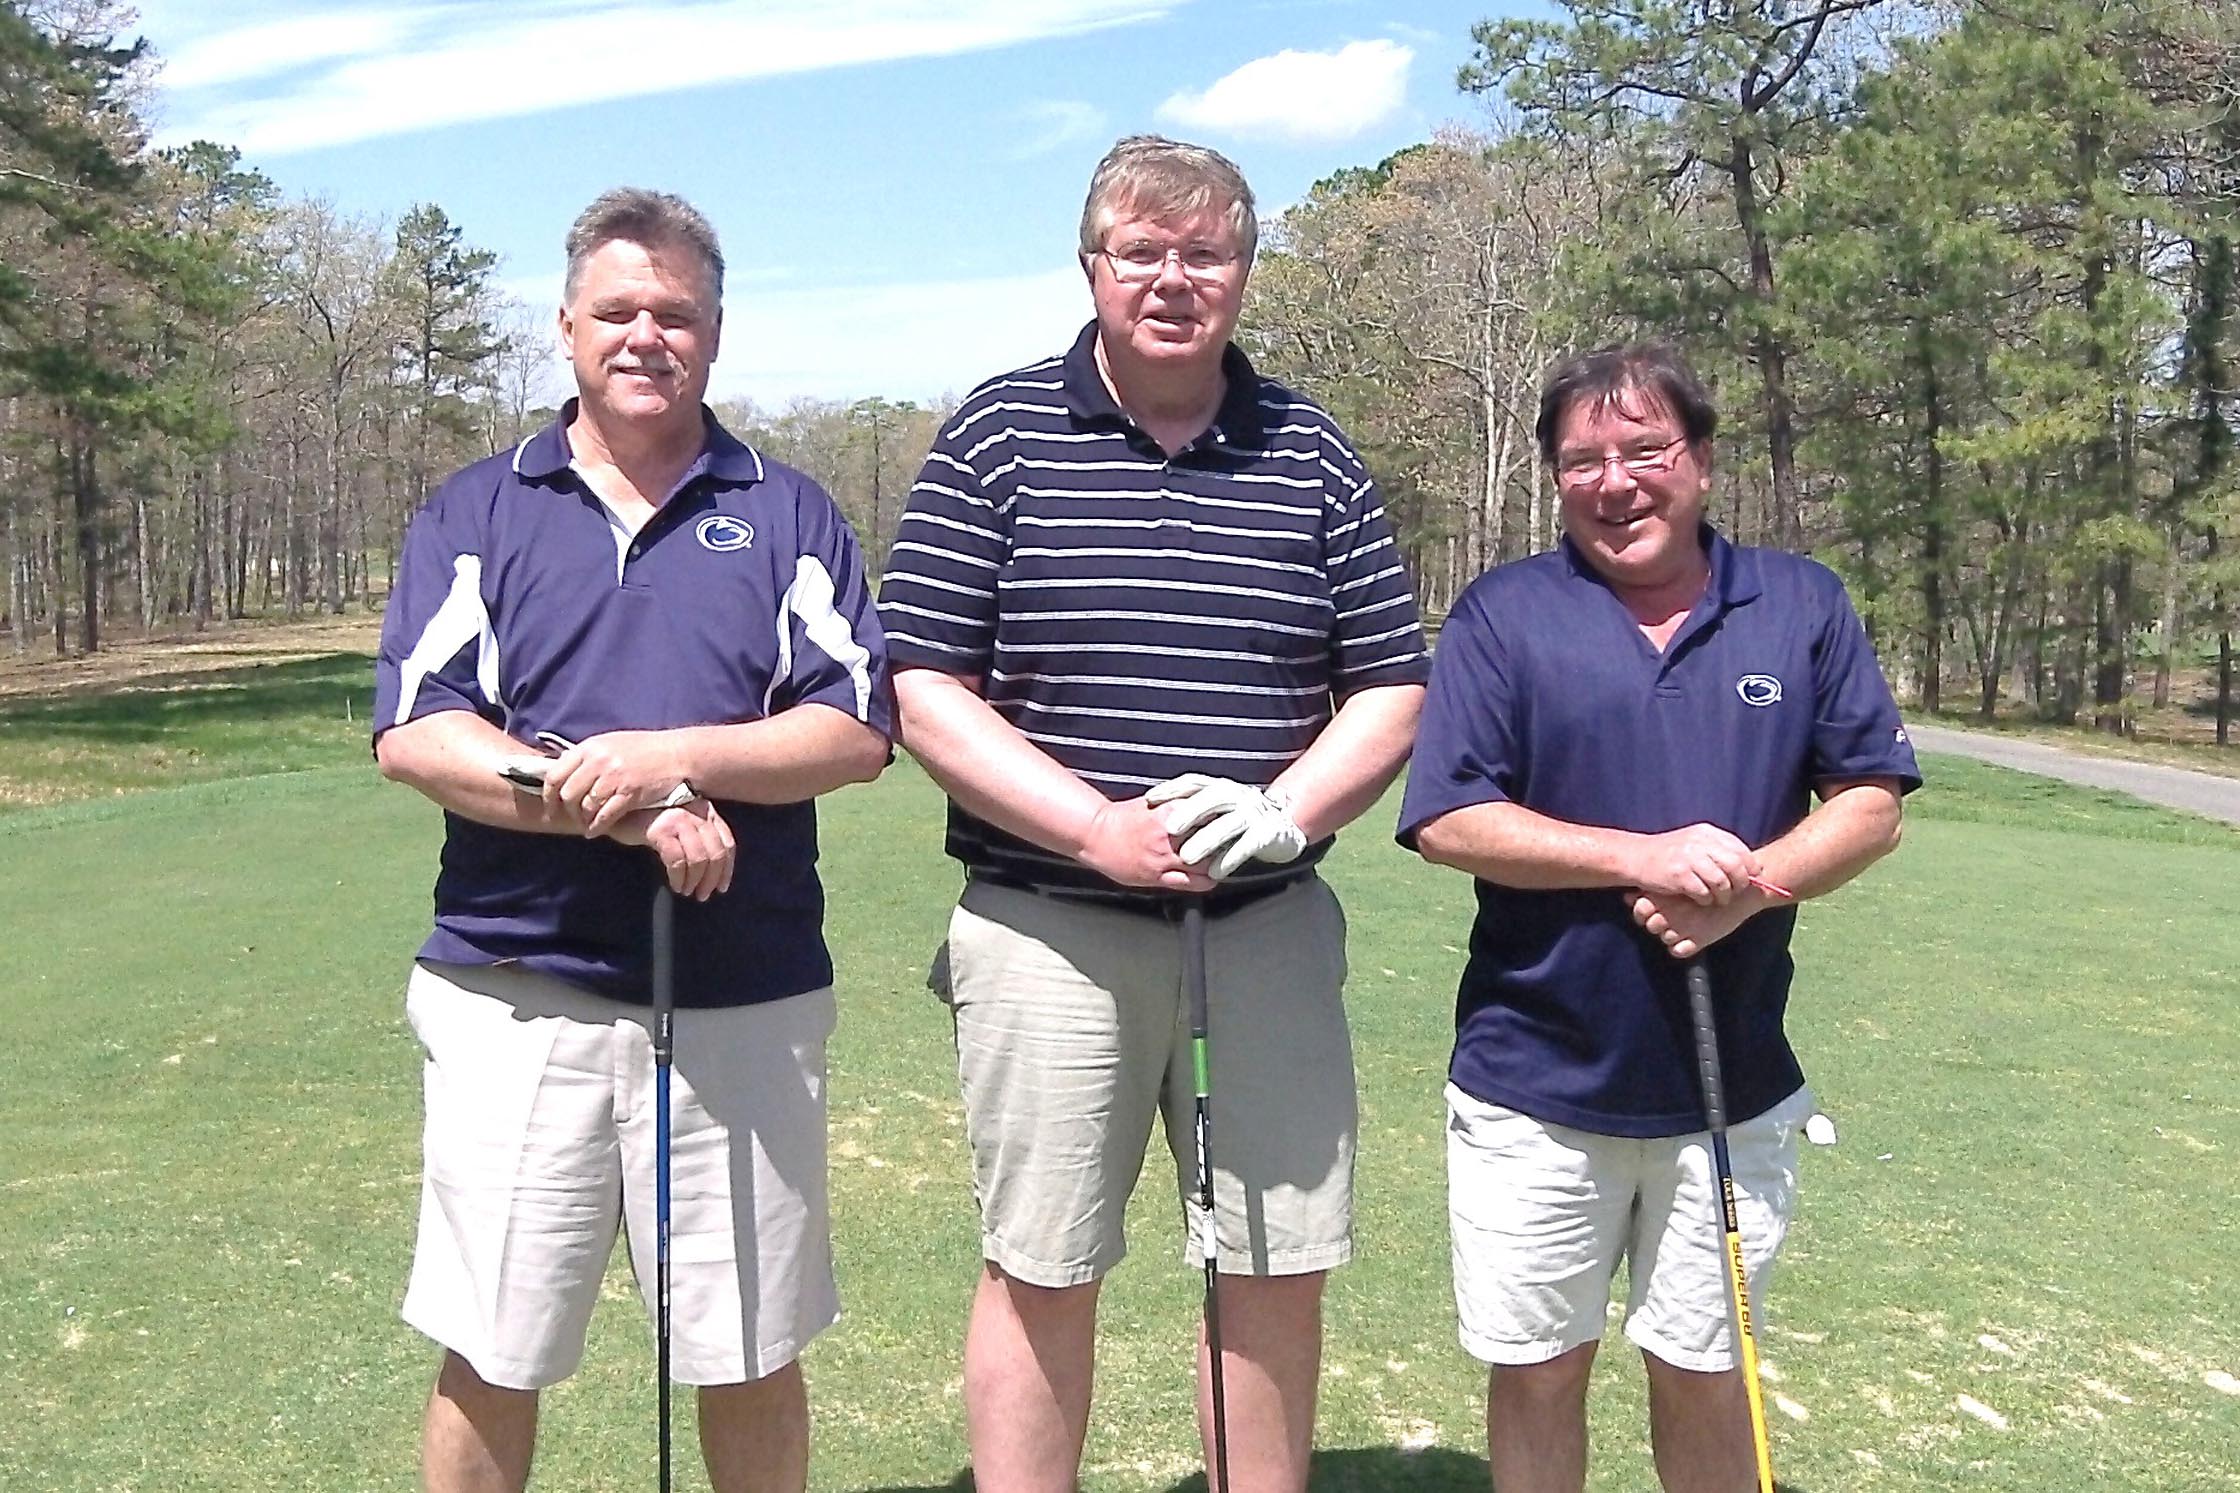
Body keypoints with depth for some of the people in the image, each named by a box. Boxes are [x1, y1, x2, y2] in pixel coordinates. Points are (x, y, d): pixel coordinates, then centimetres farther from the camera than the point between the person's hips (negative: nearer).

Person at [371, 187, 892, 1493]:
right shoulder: (476, 512, 9)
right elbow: (415, 737, -3)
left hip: (747, 1004, 0)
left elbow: (856, 733, -1)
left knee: (752, 1358, 10)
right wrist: (627, 811, -15)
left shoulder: (790, 515, 9)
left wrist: (679, 759, -17)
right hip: (516, 991, 0)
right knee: (489, 1360, 8)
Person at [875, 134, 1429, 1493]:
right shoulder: (1000, 437, 0)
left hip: (1271, 927, 3)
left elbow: (1393, 688, 7)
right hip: (1049, 930, -2)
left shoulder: (1313, 456, 7)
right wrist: (1098, 831, -16)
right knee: (1041, 1275, 7)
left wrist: (1284, 811, -12)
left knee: (1281, 1271, 10)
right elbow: (924, 693, -5)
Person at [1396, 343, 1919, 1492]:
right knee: (1535, 1370, 12)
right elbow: (1448, 822, -9)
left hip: (1735, 1085, 2)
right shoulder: (1502, 613, -3)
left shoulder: (1803, 606, 4)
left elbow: (1871, 803, 2)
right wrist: (1642, 855, -20)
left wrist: (1749, 884, -16)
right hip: (1534, 1085, -1)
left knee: (1702, 1373, 16)